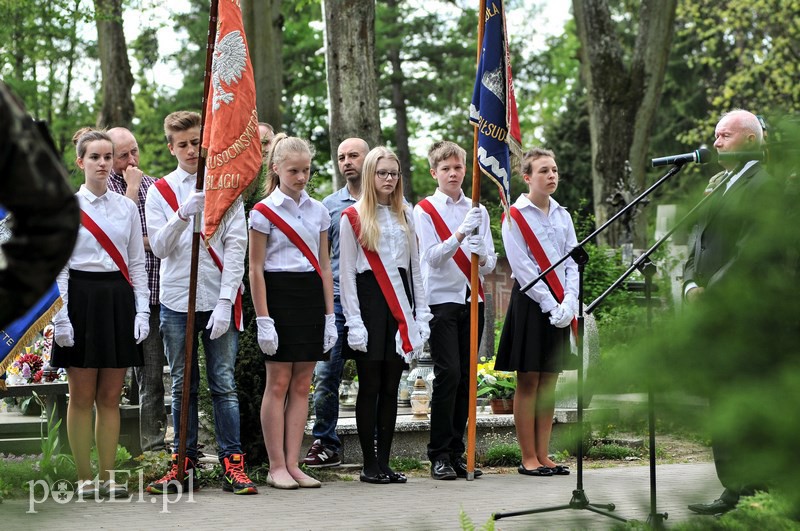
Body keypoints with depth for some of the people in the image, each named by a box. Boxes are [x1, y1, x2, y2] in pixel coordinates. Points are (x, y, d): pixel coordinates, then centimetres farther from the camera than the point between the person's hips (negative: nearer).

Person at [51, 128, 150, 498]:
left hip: (119, 300, 3)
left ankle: (108, 475, 11)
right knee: (82, 396, 1)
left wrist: (142, 311, 3)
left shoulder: (127, 208, 11)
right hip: (81, 297, -3)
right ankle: (85, 477, 8)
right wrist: (60, 315, -11)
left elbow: (137, 264, 12)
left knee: (110, 396, 5)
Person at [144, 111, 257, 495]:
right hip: (176, 300, 1)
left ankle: (232, 464, 1)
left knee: (224, 384, -2)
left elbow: (236, 246, -1)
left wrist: (226, 302, -9)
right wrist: (184, 213, -20)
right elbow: (159, 247, -2)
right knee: (183, 385, 7)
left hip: (218, 299, -1)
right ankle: (184, 463, 13)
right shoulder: (160, 190, 7)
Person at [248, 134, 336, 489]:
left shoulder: (318, 211, 11)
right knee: (278, 383, -2)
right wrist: (263, 319, -11)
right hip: (279, 295, -5)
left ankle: (292, 464, 8)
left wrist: (330, 315, 7)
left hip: (311, 297, 5)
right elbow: (256, 269, -5)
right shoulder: (264, 212, -4)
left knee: (302, 384, 4)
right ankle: (276, 467, 3)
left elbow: (324, 266, 13)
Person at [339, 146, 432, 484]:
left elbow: (415, 267, 15)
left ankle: (384, 462, 9)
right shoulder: (352, 217, 0)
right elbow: (346, 272, -4)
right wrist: (354, 322, -11)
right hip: (369, 301, -4)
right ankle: (370, 465, 3)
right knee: (370, 386, -2)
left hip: (400, 302, 4)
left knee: (391, 388, 5)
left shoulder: (405, 216, 15)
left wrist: (421, 314, 7)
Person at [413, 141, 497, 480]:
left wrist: (482, 256, -13)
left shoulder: (478, 211, 13)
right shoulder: (425, 210, 1)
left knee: (466, 376, 3)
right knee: (448, 373, -13)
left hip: (472, 299, 4)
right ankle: (439, 455, -7)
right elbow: (432, 257, -11)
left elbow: (490, 264, 10)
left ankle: (457, 452, 11)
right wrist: (462, 232, -24)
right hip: (441, 300, -4)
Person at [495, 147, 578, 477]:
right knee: (528, 380, -3)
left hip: (560, 306, 5)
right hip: (530, 303, -5)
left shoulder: (562, 216, 12)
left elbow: (573, 262, 8)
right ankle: (528, 458, 1)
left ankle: (543, 455, 10)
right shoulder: (515, 217, -5)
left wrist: (568, 302, -6)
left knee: (549, 381, 7)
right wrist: (550, 304, -15)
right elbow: (523, 268, -11)